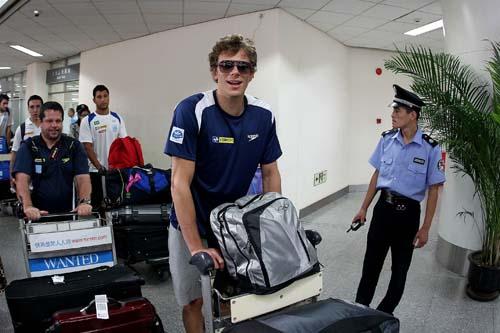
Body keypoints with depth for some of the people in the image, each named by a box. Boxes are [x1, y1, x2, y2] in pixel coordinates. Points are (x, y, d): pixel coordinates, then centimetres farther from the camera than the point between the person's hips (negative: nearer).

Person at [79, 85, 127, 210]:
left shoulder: (117, 118, 7)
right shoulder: (87, 121, -3)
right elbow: (87, 147, -8)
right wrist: (99, 167, -17)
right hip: (96, 170, -3)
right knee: (96, 203, 4)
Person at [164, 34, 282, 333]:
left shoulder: (264, 115, -8)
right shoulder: (191, 111, -22)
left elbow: (270, 174, 2)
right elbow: (180, 183, -23)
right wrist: (197, 248, -24)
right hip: (191, 226, -3)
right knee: (193, 302, 9)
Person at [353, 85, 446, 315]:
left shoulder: (430, 148, -12)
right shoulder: (387, 139, -2)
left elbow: (433, 190, -6)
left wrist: (425, 228, -6)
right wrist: (364, 208, 9)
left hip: (408, 214, -2)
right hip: (383, 208, 2)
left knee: (400, 269, 14)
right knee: (371, 263, 11)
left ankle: (385, 314, 34)